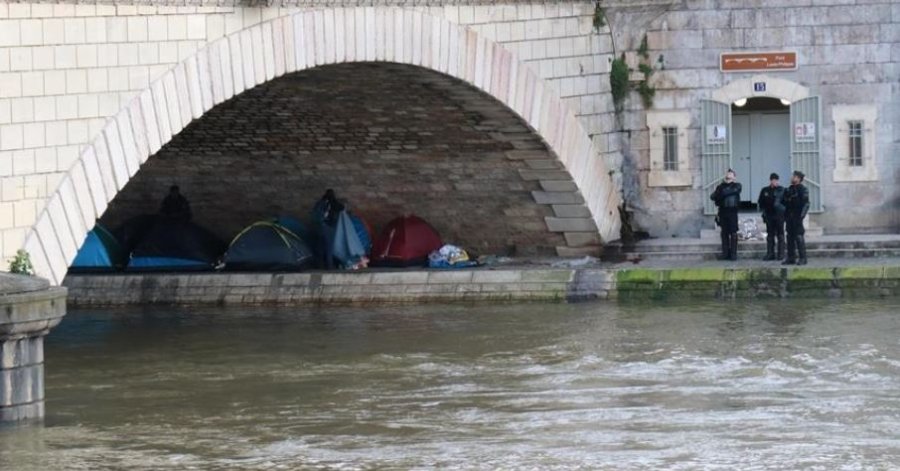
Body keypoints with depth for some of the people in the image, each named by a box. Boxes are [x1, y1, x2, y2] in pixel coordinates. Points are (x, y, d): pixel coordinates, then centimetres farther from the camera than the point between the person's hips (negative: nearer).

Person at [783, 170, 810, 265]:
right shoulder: (790, 189, 16)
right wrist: (785, 216, 16)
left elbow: (806, 204, -13)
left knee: (799, 237, -8)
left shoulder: (803, 189, -8)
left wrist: (801, 216, -20)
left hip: (797, 217, -8)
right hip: (789, 217, 8)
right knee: (790, 237, 9)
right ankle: (791, 258, 14)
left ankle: (802, 258, -5)